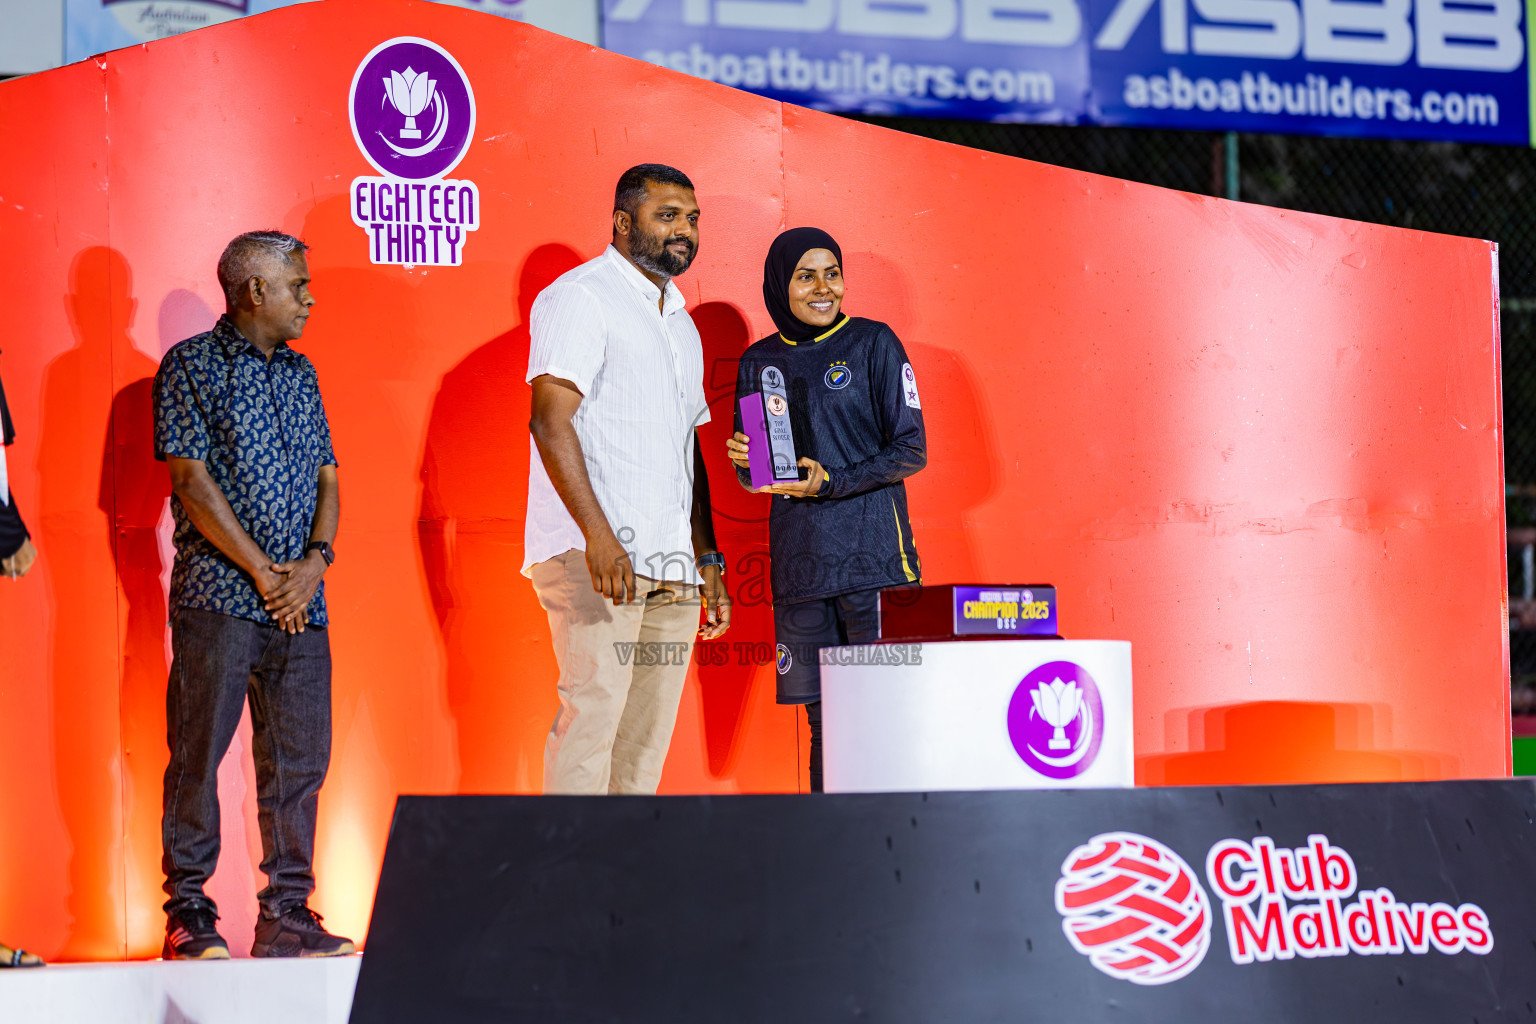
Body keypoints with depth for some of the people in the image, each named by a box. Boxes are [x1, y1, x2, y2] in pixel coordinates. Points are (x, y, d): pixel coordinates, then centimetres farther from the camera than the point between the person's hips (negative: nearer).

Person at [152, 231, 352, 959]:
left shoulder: (300, 374, 18)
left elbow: (325, 477, 15)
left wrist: (314, 560, -4)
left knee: (300, 757, 3)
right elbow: (193, 481, -7)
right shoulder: (191, 365, 0)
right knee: (198, 754, -4)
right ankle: (188, 914, 3)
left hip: (300, 600, 6)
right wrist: (264, 572, -11)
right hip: (217, 596, -6)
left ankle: (287, 914, 8)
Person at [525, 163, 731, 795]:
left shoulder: (680, 322, 24)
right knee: (592, 715, -14)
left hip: (672, 565, 8)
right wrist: (599, 535, -23)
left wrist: (708, 559, 18)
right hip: (596, 555, -8)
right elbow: (550, 419, -14)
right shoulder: (580, 297, -2)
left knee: (649, 737, 6)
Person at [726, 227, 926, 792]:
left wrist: (831, 483, -12)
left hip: (871, 550, -3)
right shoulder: (759, 362, 13)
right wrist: (743, 460, -4)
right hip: (797, 555, 3)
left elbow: (910, 451, -1)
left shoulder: (873, 344, 2)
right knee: (823, 718, 1)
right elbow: (753, 478, 19)